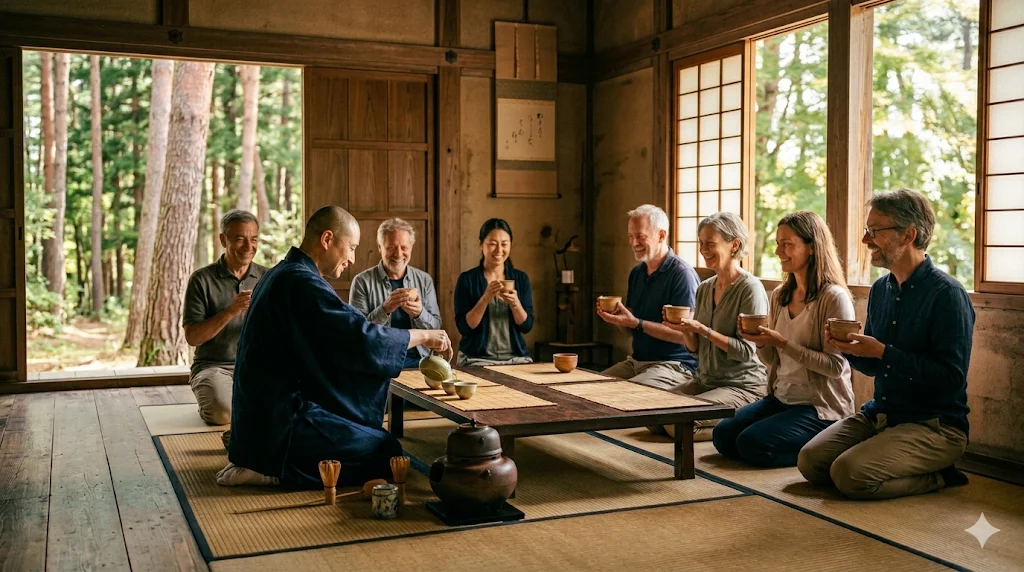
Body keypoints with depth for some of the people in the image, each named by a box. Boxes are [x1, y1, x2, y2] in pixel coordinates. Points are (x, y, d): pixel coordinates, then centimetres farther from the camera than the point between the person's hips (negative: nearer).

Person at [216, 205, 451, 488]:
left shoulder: (281, 274, 12)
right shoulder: (301, 282, -20)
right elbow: (363, 337, -23)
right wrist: (423, 336, -10)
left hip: (263, 412, 11)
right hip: (281, 420, -10)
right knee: (387, 452, -7)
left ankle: (259, 456, 11)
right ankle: (275, 470, -7)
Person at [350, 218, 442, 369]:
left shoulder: (425, 280, 8)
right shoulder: (362, 281, -1)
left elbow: (436, 327, 8)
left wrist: (419, 313, -12)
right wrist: (385, 309, -20)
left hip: (418, 360, 3)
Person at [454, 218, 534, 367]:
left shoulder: (521, 278, 6)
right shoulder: (467, 279, -2)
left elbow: (527, 326, 3)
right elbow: (464, 327, -8)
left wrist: (515, 303, -15)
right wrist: (486, 298, -19)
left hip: (516, 358, 2)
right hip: (476, 360, -2)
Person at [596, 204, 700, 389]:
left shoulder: (682, 274, -13)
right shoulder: (636, 273, 13)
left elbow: (682, 334, -18)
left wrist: (636, 323, -22)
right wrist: (617, 318, -4)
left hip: (673, 365, -8)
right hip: (636, 361, 8)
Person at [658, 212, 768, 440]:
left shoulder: (750, 288, -13)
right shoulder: (704, 288, 10)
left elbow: (746, 351, -18)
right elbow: (695, 347, 12)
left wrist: (702, 329, -24)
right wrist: (684, 329, -9)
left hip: (743, 386, -8)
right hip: (704, 379, 8)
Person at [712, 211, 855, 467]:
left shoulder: (834, 298, -14)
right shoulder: (780, 295, 8)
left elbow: (835, 366, -18)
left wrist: (782, 343, -23)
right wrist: (761, 342, -10)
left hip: (822, 407, -8)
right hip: (781, 397, 8)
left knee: (752, 444, -22)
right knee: (722, 434, -7)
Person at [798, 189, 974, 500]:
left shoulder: (947, 295, -15)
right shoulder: (881, 289, 9)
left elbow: (952, 379, -21)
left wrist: (882, 352, -22)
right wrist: (850, 348, -5)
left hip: (935, 425, -8)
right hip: (879, 414, 8)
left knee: (849, 474, -25)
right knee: (810, 461, -9)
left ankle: (937, 477, 1)